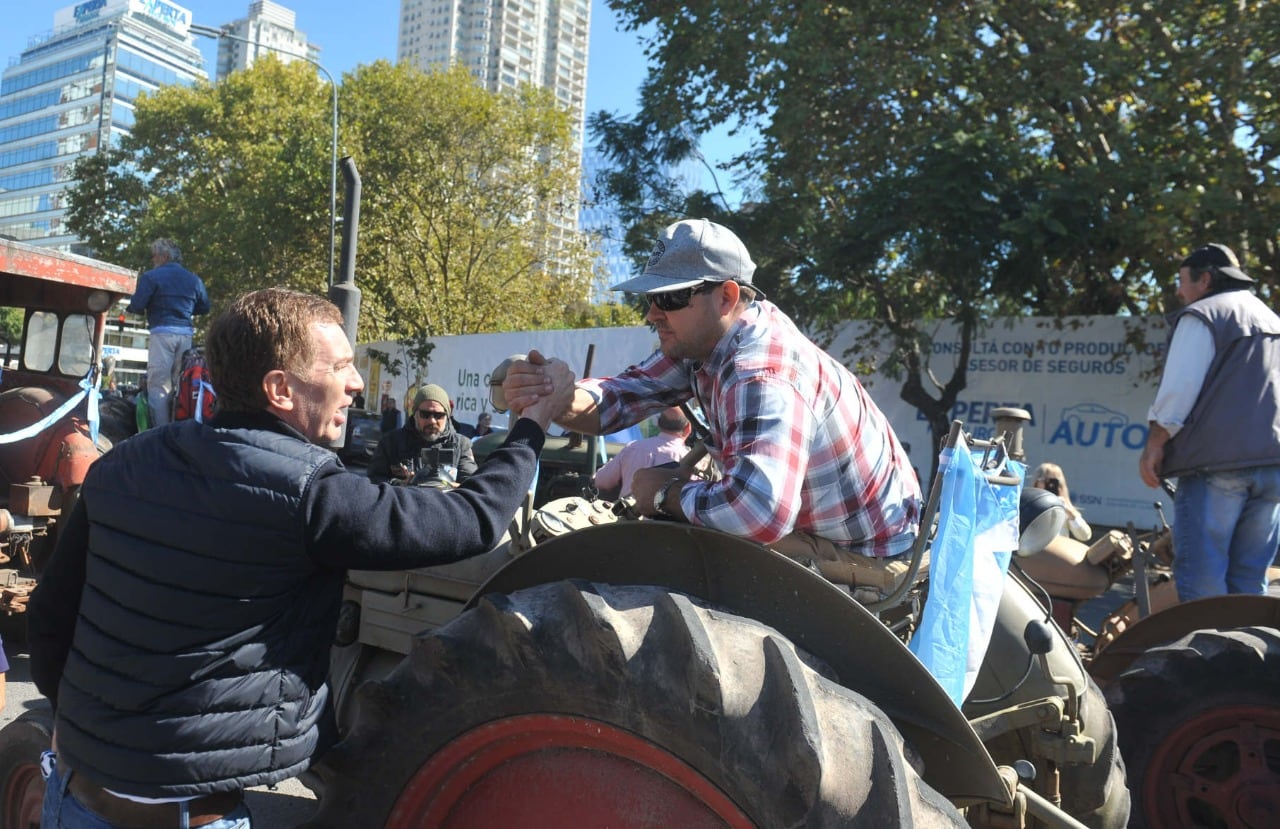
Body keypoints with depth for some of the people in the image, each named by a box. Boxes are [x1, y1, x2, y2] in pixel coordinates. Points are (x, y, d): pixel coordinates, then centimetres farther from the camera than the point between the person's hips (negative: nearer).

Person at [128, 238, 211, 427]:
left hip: (162, 332, -5)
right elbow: (204, 308, 19)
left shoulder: (151, 277, -2)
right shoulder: (193, 279, 13)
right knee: (181, 384, 10)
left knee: (158, 385, -3)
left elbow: (136, 306, -7)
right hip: (186, 334, 5)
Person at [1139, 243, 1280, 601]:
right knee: (1249, 581, 10)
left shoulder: (1201, 316, -1)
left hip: (1215, 463, -8)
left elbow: (1178, 388, -12)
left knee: (1202, 583, -7)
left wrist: (1154, 445, -7)